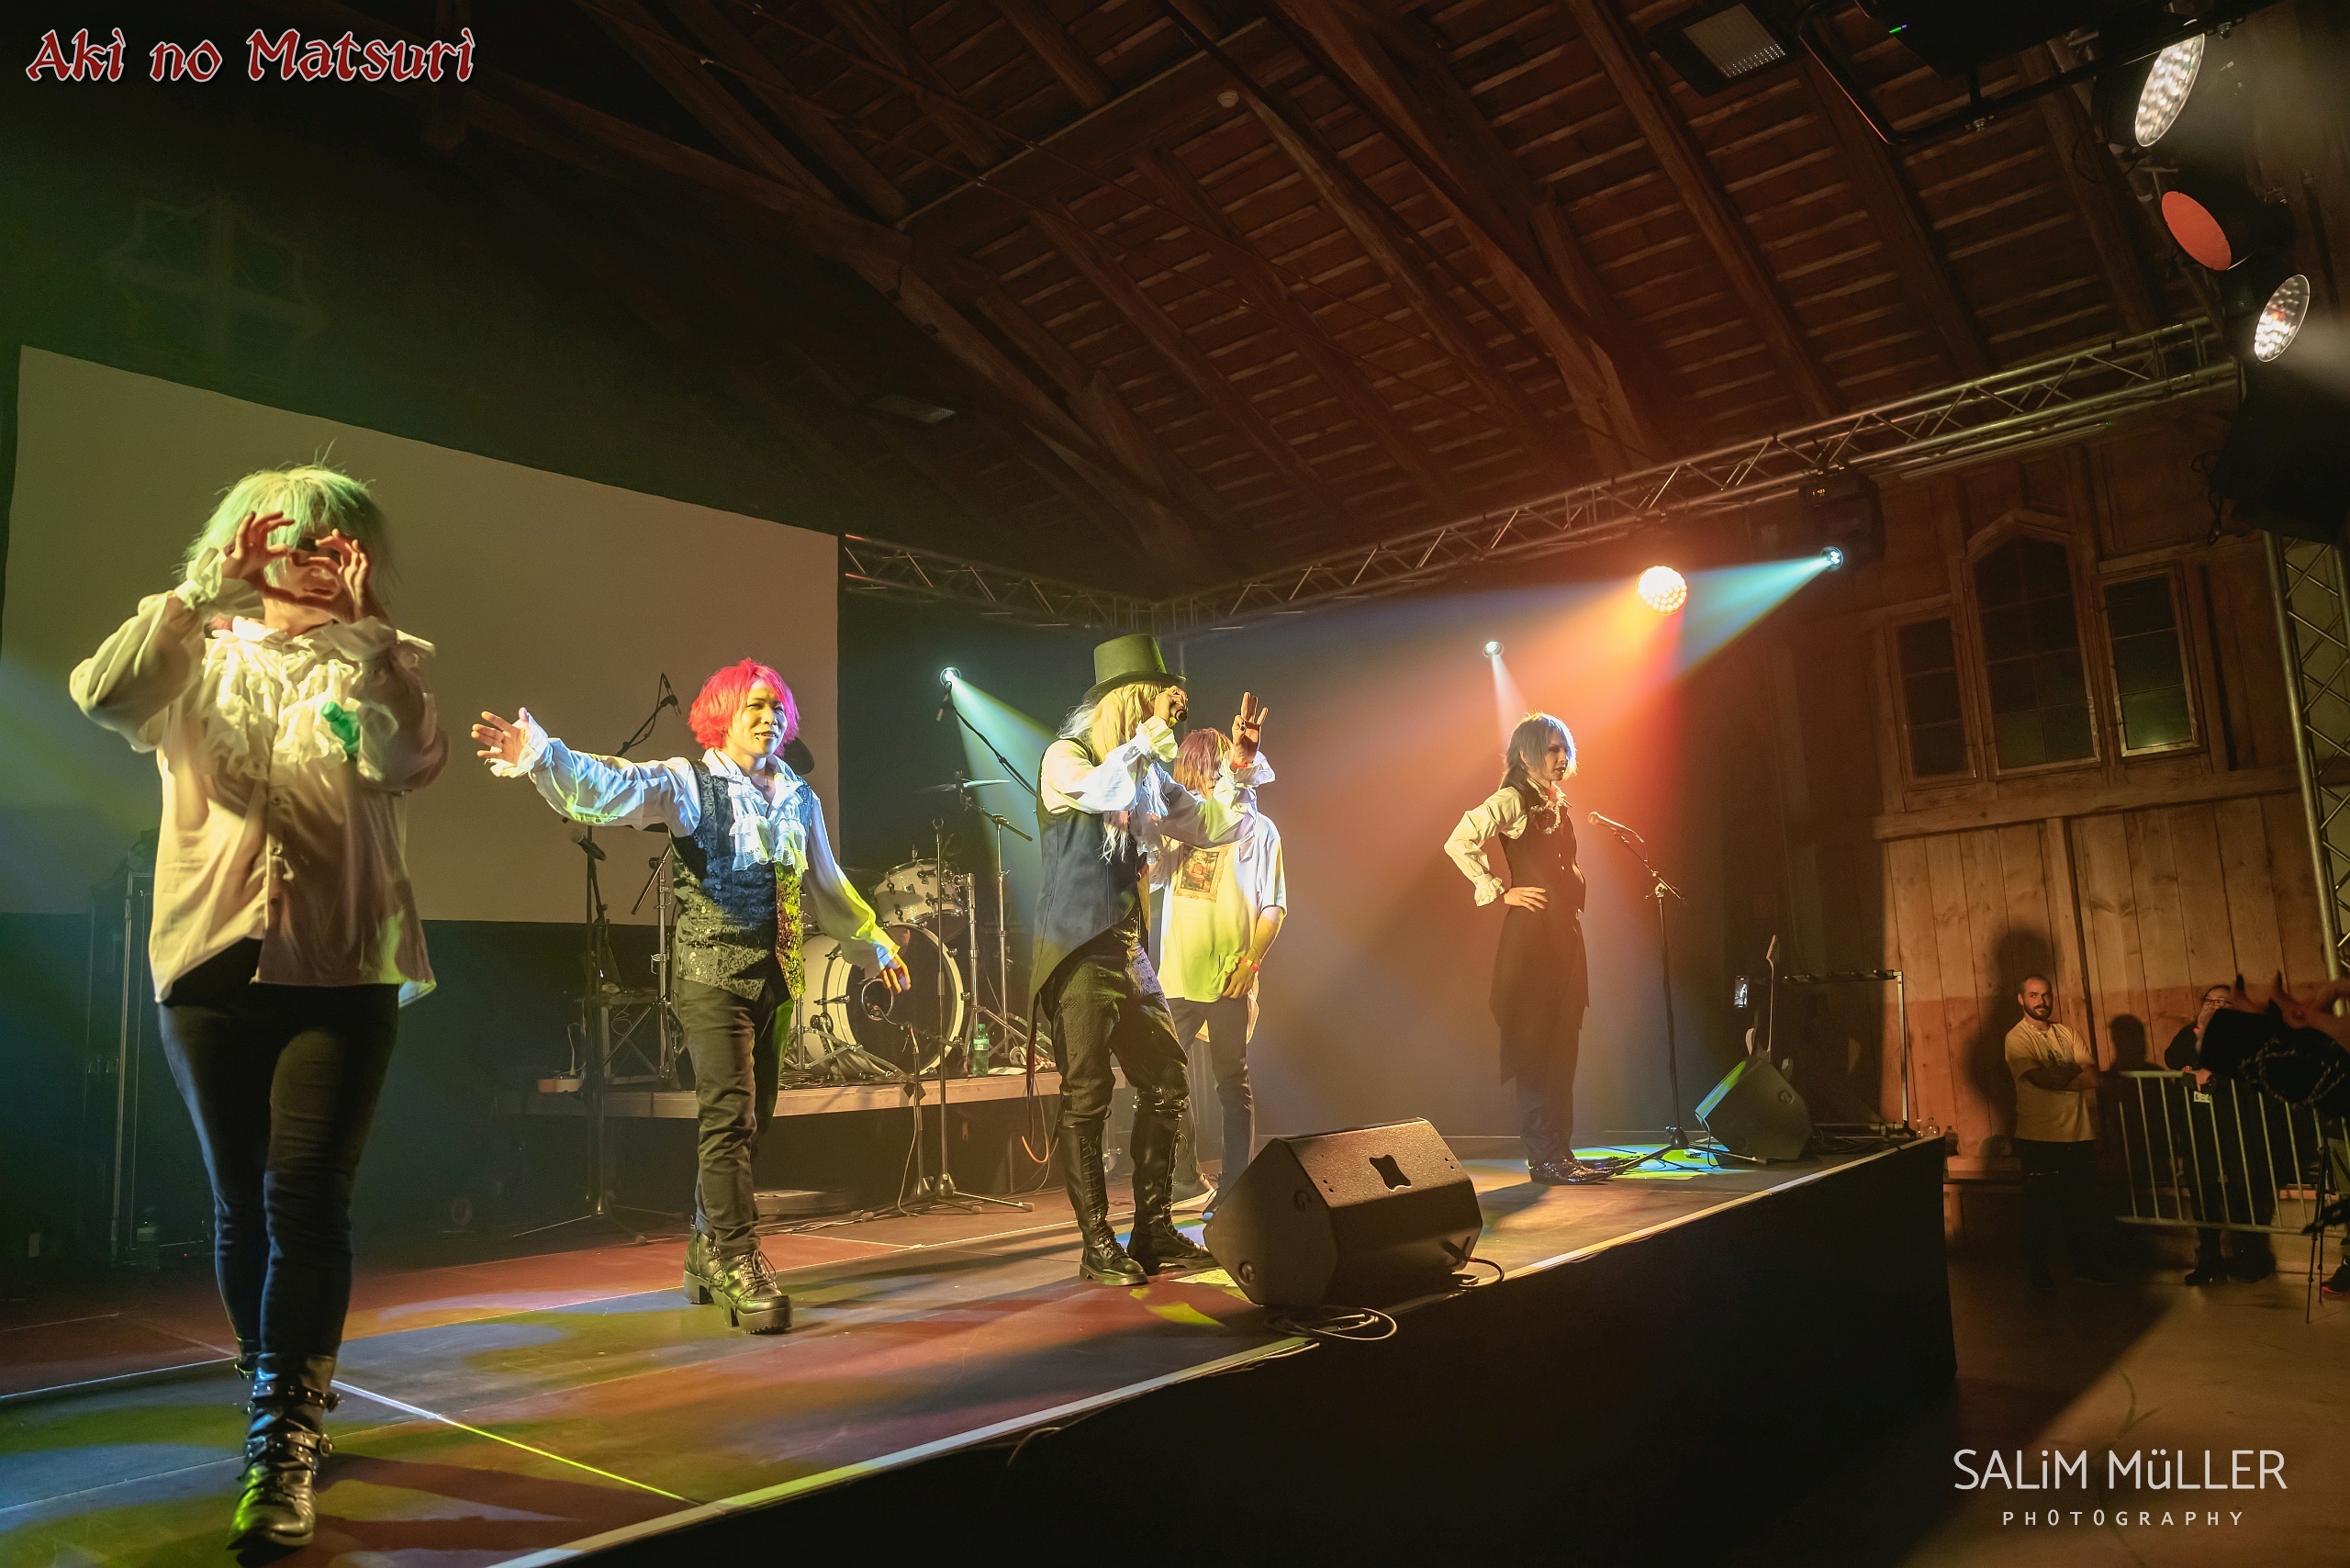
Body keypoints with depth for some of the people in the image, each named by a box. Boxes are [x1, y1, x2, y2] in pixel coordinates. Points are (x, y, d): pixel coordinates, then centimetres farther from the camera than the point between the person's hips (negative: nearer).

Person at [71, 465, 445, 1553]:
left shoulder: (380, 663, 7)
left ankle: (282, 1453, -4)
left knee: (304, 1200, -10)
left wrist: (363, 628, -14)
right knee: (243, 1207, 10)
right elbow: (103, 695, -11)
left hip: (342, 971, -2)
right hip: (214, 964, 2)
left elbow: (413, 762, -13)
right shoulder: (199, 655, 10)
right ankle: (293, 1409, 27)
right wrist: (204, 585, -12)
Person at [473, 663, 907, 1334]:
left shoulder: (798, 797, 14)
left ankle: (706, 1255, 28)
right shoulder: (687, 782, -3)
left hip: (776, 977, 6)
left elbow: (826, 884, 26)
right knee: (731, 1117, -12)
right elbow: (612, 786, -21)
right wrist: (540, 756, -39)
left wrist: (875, 941, 31)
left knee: (753, 1120, 12)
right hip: (712, 974, -6)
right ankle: (737, 1264, -4)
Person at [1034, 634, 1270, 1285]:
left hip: (1131, 954, 7)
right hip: (1078, 953, -7)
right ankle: (1098, 1245, 4)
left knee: (1168, 1085, 7)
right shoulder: (1065, 758, -6)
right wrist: (1155, 729, -21)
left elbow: (1213, 827, 15)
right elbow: (1105, 790, -28)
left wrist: (1241, 764, 3)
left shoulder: (1149, 776, 14)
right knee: (1087, 1098, -5)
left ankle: (1154, 1232, 18)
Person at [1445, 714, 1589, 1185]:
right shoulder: (1512, 800, -8)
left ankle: (1562, 1151, 16)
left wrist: (1576, 889, 14)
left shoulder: (1558, 805, 17)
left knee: (1563, 1045, 10)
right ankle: (1543, 1158, -2)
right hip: (1531, 933, -8)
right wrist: (1499, 893, -16)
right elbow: (1458, 842, -20)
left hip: (1565, 932, 8)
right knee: (1535, 1044, -6)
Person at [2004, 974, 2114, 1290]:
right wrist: (2077, 1076, -11)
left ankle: (2085, 1263, 25)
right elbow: (2040, 1078, -19)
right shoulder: (2017, 1038, -6)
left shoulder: (2066, 1033, 11)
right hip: (2040, 1137, -5)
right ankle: (2040, 1268, 13)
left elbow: (2092, 1072, -1)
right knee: (2041, 1207, 2)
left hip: (2079, 1134, 5)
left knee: (2083, 1204, 11)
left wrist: (2058, 1074, -17)